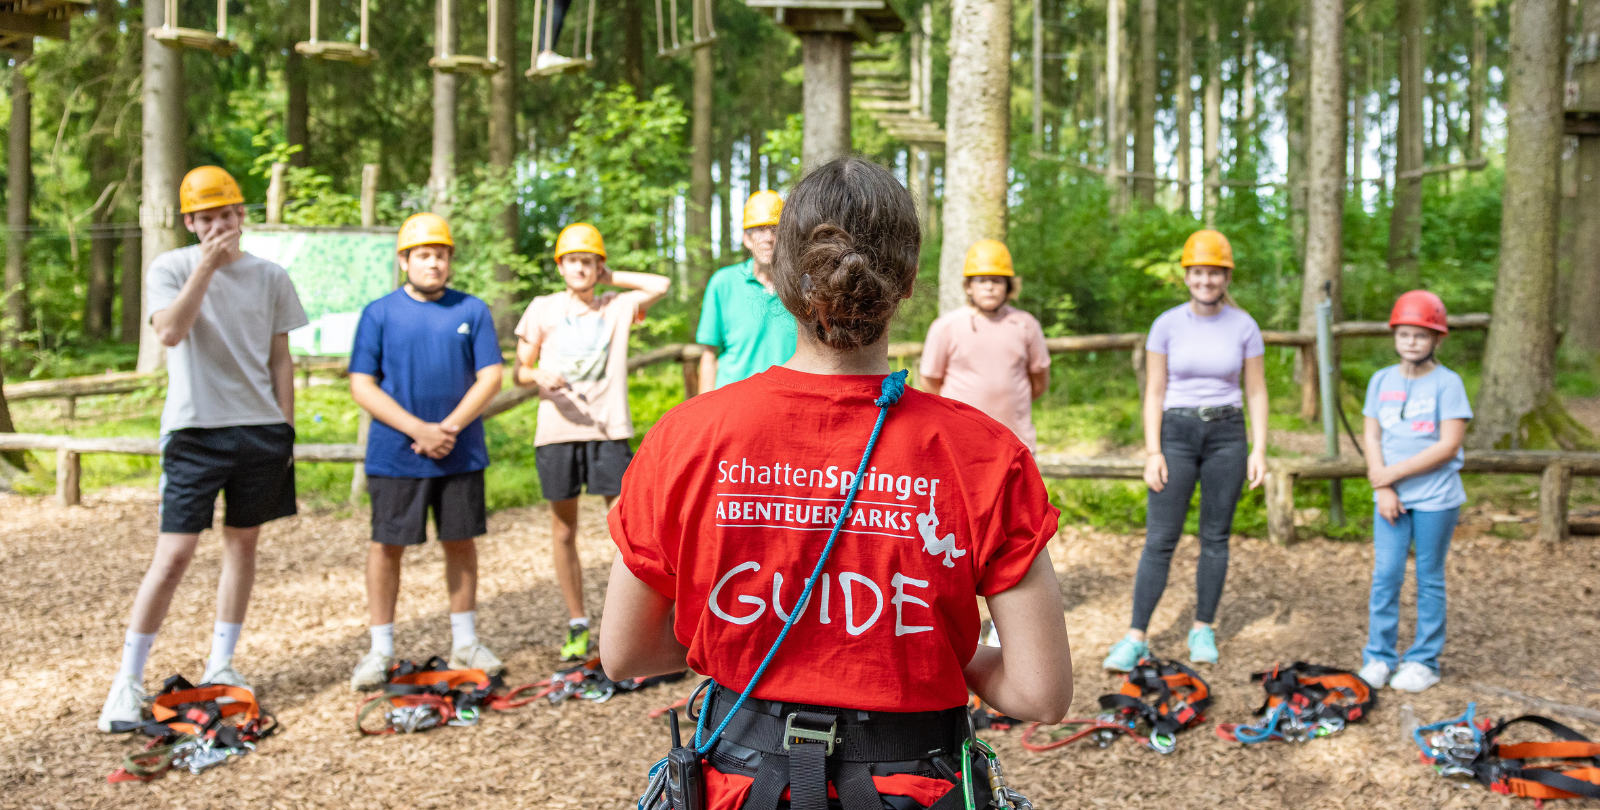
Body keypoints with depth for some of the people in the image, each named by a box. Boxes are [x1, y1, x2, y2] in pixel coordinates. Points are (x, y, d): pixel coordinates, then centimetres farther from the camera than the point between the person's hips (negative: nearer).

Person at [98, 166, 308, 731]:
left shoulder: (270, 277, 7)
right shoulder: (170, 268, -1)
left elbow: (280, 358, 10)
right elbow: (170, 333, -19)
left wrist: (286, 429, 7)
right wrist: (207, 265, -19)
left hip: (261, 430, 4)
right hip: (194, 430, -3)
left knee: (243, 542, 10)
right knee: (173, 557, -7)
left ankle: (221, 665, 22)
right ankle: (128, 680, 2)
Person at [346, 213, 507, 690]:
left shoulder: (472, 310, 5)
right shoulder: (379, 313, 1)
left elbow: (490, 378, 0)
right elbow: (362, 386, -4)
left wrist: (449, 427, -13)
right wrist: (419, 429, -13)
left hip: (460, 453, 2)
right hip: (395, 455, -1)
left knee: (461, 542, 9)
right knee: (386, 546, 2)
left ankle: (465, 644, 21)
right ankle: (380, 651, 13)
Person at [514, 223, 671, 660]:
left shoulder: (618, 307, 11)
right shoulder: (542, 309, 10)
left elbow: (662, 284, 2)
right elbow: (520, 369, 11)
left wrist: (612, 277, 7)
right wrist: (539, 377, -11)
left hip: (608, 430, -1)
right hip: (556, 432, 1)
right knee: (564, 531, 6)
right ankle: (578, 625, 16)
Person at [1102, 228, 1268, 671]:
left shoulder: (1244, 326, 1)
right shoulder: (1167, 325, -2)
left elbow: (1257, 392, 5)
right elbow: (1154, 393, 0)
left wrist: (1259, 449, -3)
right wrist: (1153, 451, -7)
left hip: (1226, 435, 1)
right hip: (1176, 433, -1)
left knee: (1215, 536, 8)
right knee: (1160, 539, -4)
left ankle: (1203, 630, 21)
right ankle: (1136, 637, 0)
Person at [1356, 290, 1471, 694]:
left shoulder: (1447, 383, -7)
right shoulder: (1382, 380, 6)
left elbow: (1448, 446, -12)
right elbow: (1372, 437, 5)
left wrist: (1392, 473, -12)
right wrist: (1383, 489, -7)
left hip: (1436, 499, -3)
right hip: (1391, 497, 3)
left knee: (1429, 579, 6)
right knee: (1385, 576, 2)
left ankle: (1424, 661, 16)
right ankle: (1378, 657, 13)